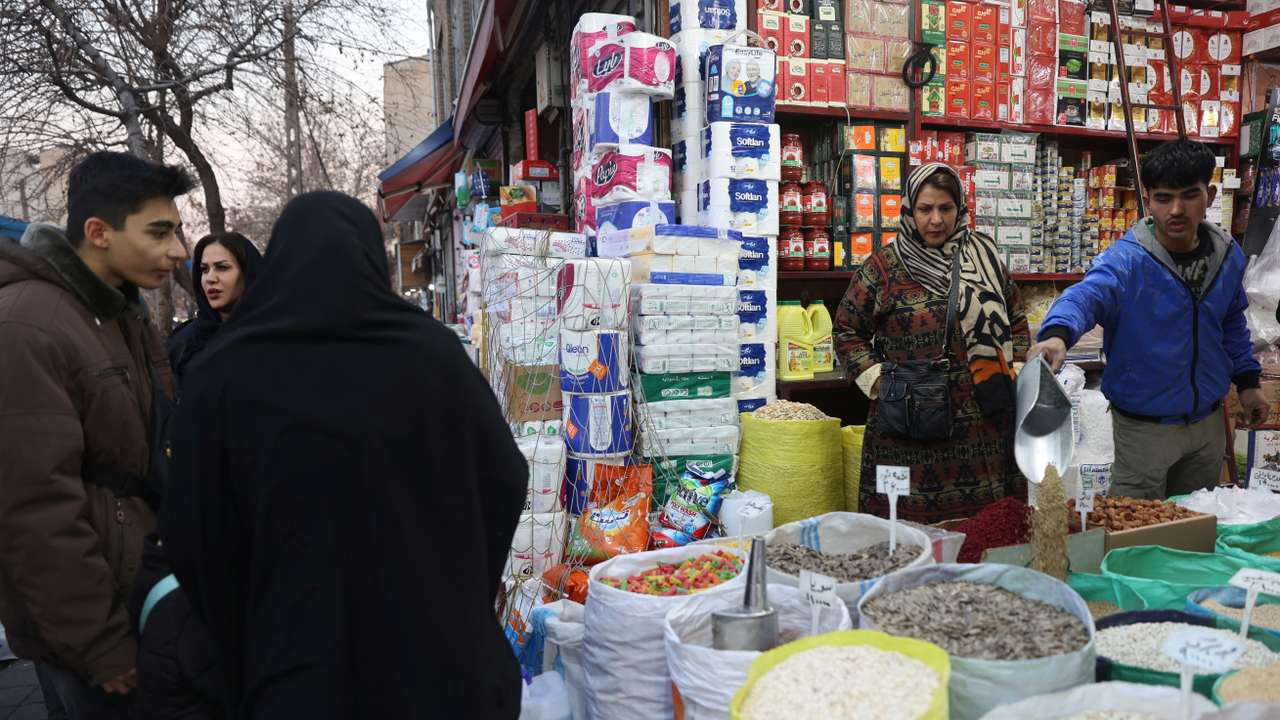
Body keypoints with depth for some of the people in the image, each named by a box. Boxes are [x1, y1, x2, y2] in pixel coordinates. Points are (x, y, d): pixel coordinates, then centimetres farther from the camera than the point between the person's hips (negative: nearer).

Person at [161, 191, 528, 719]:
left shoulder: (221, 374, -10)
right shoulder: (433, 352, -10)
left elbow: (191, 539, -4)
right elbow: (505, 481, 0)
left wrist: (239, 656, 13)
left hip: (298, 663, 0)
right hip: (436, 648, 1)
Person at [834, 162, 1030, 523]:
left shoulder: (984, 256, 9)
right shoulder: (884, 266, 0)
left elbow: (1016, 319, 19)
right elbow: (847, 330, 5)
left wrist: (1015, 371, 8)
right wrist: (877, 381, -4)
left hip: (985, 423, 3)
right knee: (912, 518, 0)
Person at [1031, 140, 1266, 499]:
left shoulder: (1228, 255, -1)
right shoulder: (1126, 261, -21)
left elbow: (1232, 322, 15)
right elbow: (1084, 296, -41)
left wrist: (1247, 380, 16)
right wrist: (1057, 334, -61)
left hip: (1209, 422, 6)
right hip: (1145, 427, -6)